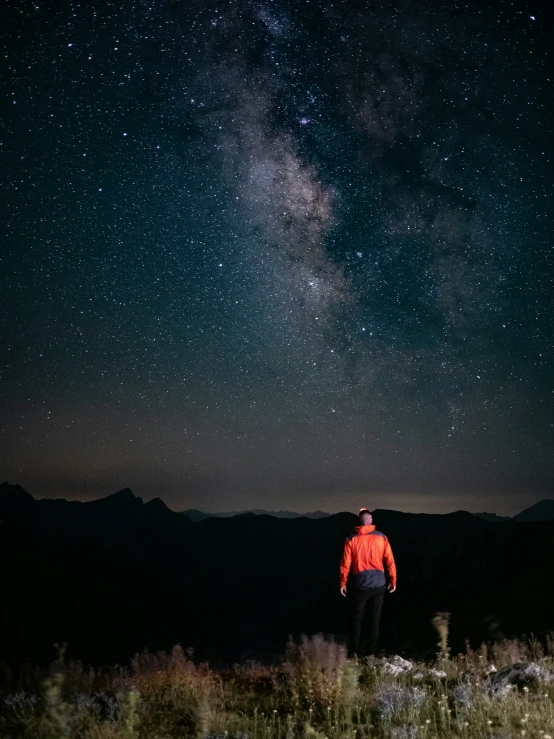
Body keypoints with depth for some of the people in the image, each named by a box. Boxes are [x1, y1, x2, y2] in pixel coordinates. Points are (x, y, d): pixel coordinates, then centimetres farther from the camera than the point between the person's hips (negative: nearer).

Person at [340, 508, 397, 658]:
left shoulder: (352, 539, -4)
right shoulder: (381, 537, 0)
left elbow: (345, 563, -4)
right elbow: (390, 561, 0)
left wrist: (343, 583, 4)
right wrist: (392, 580, 9)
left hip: (360, 585, -1)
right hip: (378, 584, 1)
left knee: (356, 619, 9)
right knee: (374, 619, 9)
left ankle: (354, 652, 8)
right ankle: (370, 652, 11)